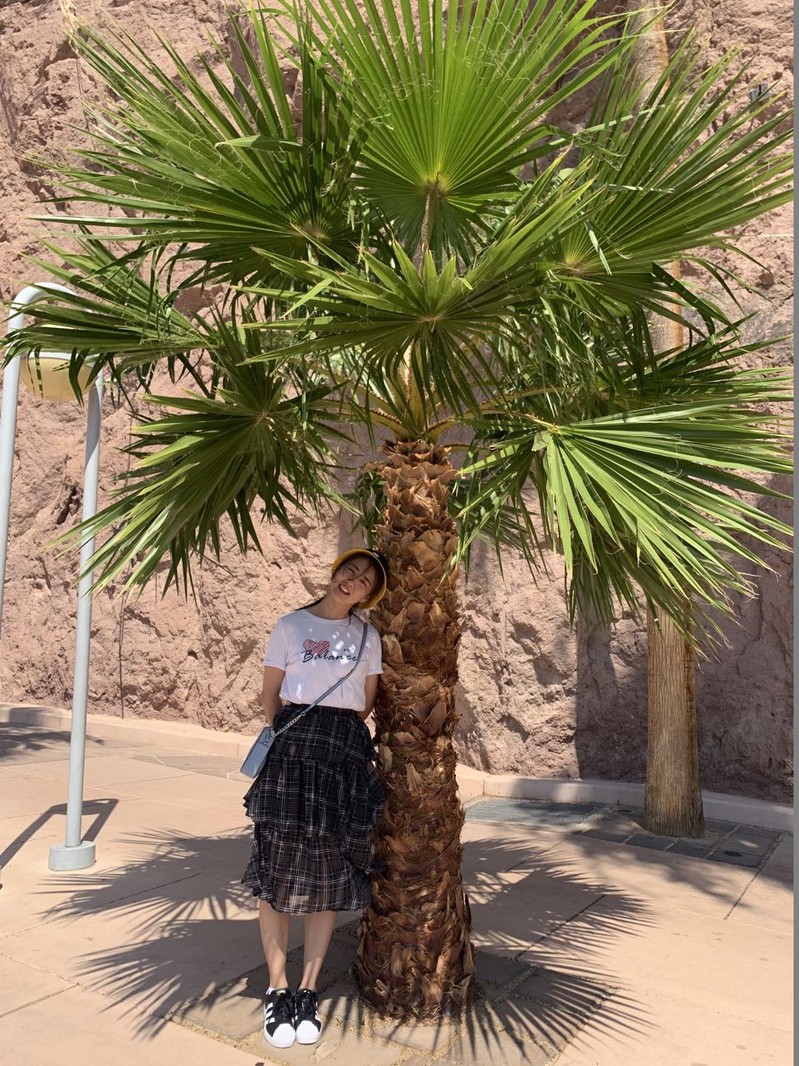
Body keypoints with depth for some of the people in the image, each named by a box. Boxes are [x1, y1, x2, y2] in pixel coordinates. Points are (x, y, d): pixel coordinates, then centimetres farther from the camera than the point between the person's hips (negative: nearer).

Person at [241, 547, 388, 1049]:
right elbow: (270, 696, 6)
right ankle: (277, 991, 14)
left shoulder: (368, 636, 9)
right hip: (292, 750, -1)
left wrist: (339, 738, 9)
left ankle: (308, 992, 19)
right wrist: (295, 740, 2)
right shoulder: (291, 625, 4)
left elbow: (367, 702, 14)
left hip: (347, 754, 2)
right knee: (279, 865, -1)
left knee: (332, 872, 5)